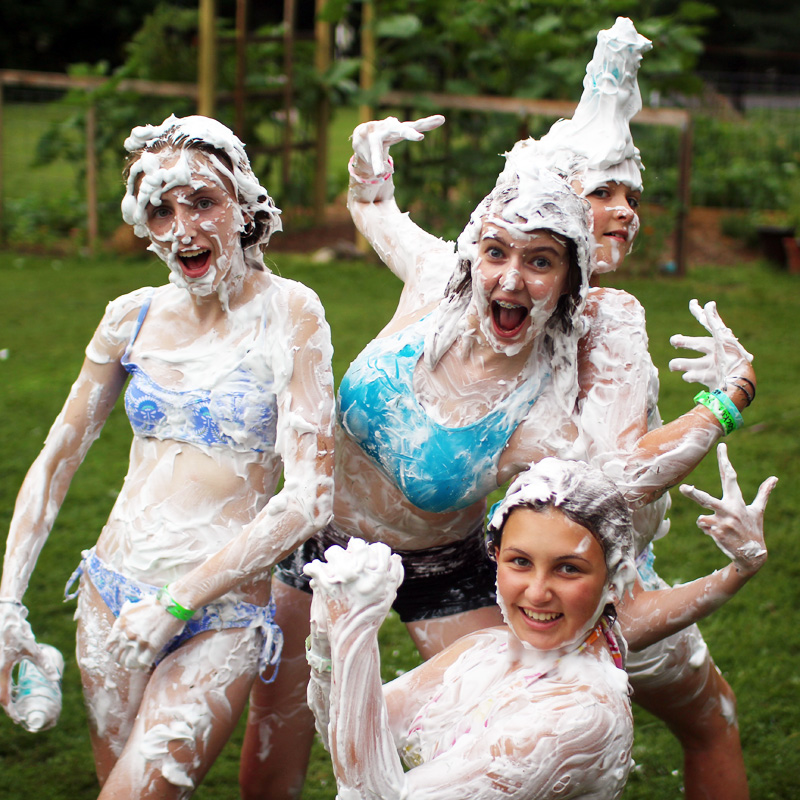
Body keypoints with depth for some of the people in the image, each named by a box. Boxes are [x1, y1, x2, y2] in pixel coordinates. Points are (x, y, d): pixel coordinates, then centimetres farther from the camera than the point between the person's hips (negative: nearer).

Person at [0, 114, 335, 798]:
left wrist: (177, 602, -15)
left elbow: (309, 498, -15)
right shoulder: (134, 317, 4)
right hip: (112, 595, 5)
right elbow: (56, 463, 12)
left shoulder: (287, 311, -10)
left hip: (221, 615, -4)